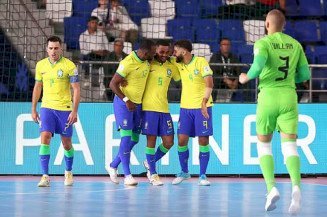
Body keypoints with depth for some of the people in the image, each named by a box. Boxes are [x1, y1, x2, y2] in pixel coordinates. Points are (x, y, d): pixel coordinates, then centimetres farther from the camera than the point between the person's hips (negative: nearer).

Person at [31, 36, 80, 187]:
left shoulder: (69, 66, -7)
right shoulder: (41, 65, 5)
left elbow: (76, 89, -7)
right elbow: (37, 87, 15)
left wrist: (74, 111, -14)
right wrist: (33, 110, 13)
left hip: (65, 109, -2)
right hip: (46, 107, 2)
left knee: (66, 143, 7)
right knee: (45, 137, -15)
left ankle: (68, 172, 32)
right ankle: (45, 176, -16)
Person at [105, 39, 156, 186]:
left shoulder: (147, 60, 2)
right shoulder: (128, 63, -21)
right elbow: (113, 84, -18)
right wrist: (126, 100, -23)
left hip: (137, 104, 8)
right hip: (123, 103, -8)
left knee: (134, 139, 9)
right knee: (126, 137, -9)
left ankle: (113, 166, 24)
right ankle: (127, 176, -8)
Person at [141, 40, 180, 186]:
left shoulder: (172, 65, 9)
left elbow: (181, 78, 18)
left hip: (164, 108, 4)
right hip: (149, 108, -4)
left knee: (168, 142, 2)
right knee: (151, 140, -3)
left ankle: (150, 163, 26)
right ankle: (152, 174, 9)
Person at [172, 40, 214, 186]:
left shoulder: (201, 62, -11)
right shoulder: (178, 64, 5)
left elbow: (209, 83, -19)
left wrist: (204, 101, -29)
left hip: (203, 108, -5)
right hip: (185, 107, 5)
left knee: (203, 140, -4)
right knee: (182, 140, 0)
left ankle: (202, 175, 4)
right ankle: (184, 172, 17)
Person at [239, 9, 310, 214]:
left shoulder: (263, 43, -3)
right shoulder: (295, 44, 10)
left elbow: (259, 65, -21)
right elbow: (305, 75, 11)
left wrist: (246, 77, -2)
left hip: (268, 95, -2)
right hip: (289, 97, 2)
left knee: (264, 146, 13)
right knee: (290, 146, -4)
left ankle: (271, 188, -6)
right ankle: (296, 186, -30)